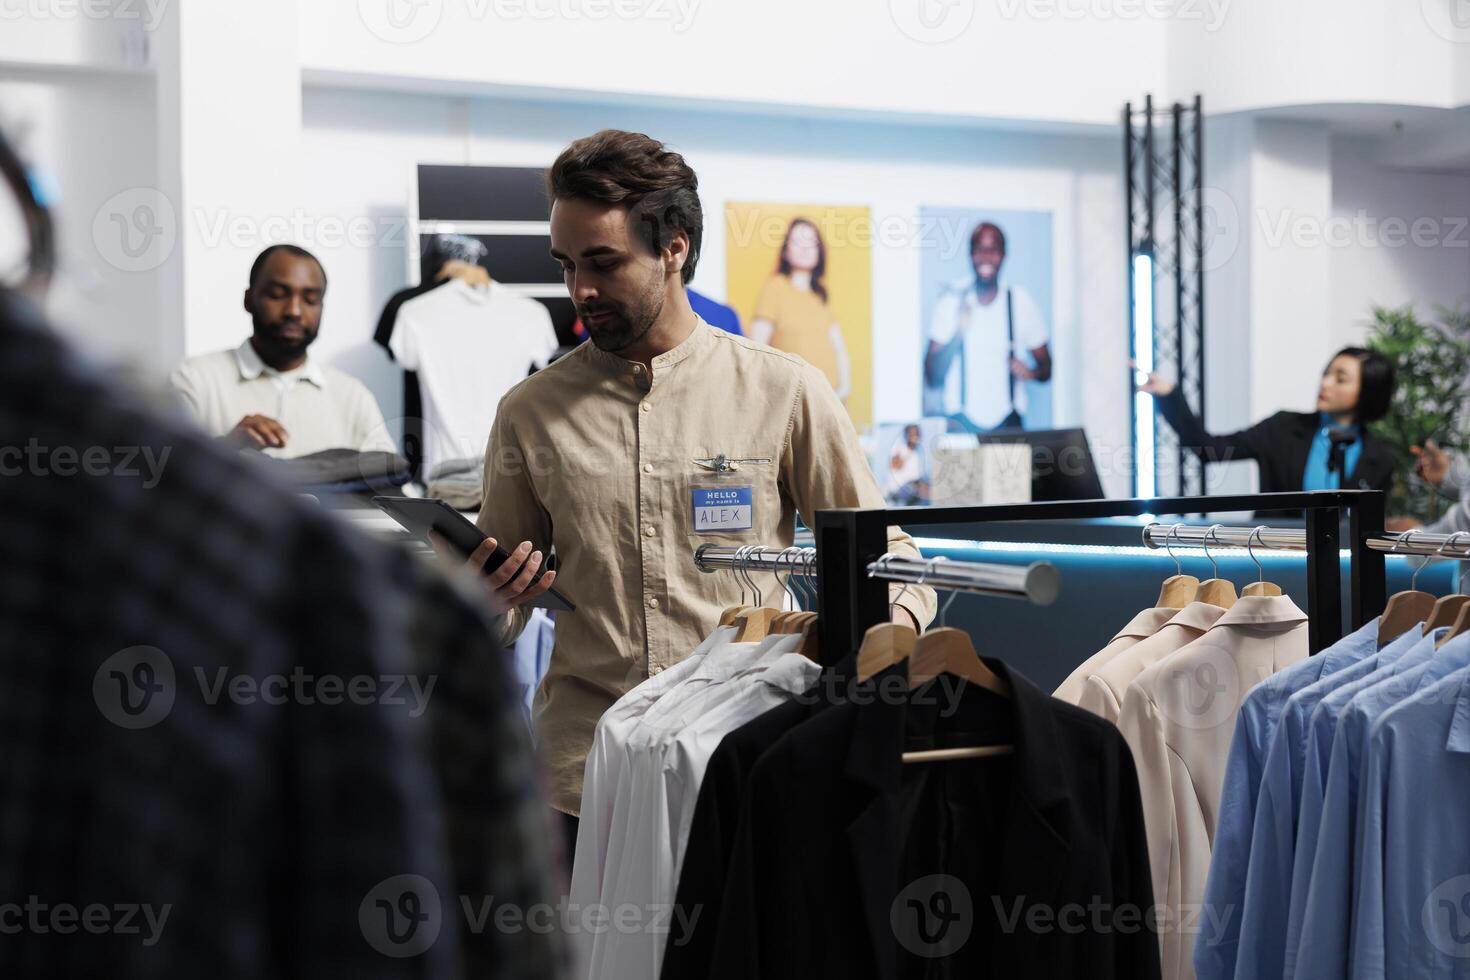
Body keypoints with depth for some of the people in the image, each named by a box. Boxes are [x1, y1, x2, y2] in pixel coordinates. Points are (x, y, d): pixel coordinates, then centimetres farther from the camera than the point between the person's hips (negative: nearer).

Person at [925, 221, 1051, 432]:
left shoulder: (1021, 302, 1)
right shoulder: (952, 301, -2)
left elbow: (1046, 367, 10)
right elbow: (931, 377, -5)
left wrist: (1032, 372, -13)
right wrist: (959, 332, -19)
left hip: (1008, 422, 1)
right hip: (962, 421, -1)